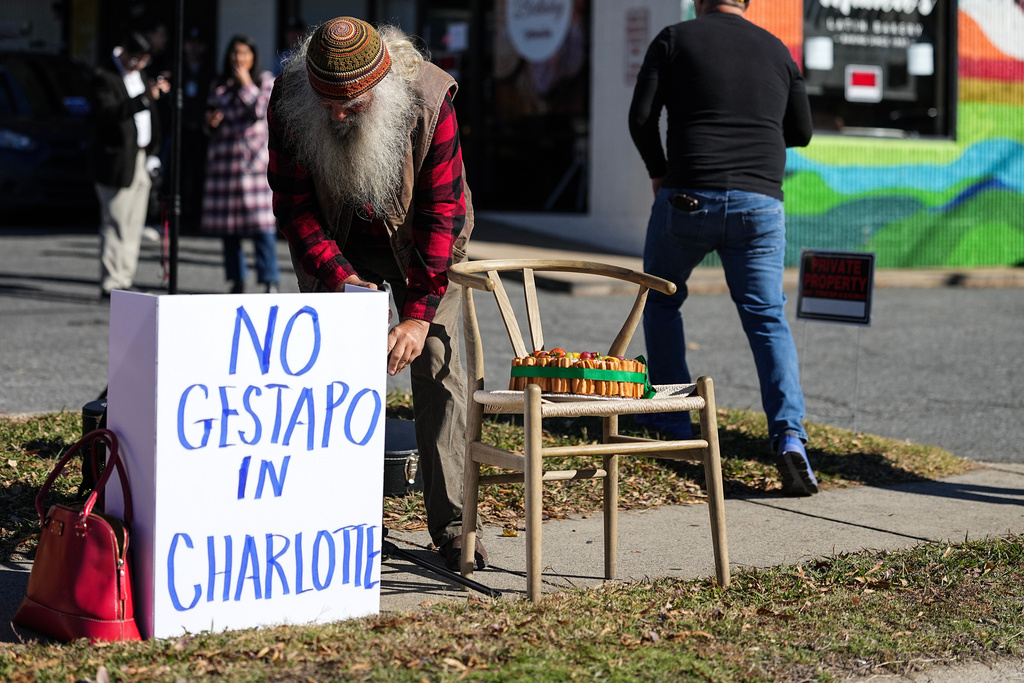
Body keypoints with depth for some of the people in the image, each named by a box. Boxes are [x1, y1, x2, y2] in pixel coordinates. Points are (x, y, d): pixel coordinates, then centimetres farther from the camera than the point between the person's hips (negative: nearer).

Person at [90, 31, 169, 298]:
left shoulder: (141, 74, 15)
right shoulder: (103, 75, -10)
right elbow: (108, 113, -25)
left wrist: (153, 151, 15)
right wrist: (145, 97, -33)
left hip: (141, 160, 8)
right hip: (117, 163, -8)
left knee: (134, 226, 8)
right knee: (115, 225, -7)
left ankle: (124, 281, 13)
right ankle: (110, 284, -4)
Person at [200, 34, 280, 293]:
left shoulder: (265, 81, 7)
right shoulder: (219, 86, 16)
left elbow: (261, 110, -8)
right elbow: (210, 114, 23)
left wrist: (246, 84, -4)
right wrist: (210, 120, 2)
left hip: (255, 156, -4)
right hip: (225, 156, 4)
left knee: (262, 222, -11)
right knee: (228, 224, 3)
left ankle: (270, 281, -10)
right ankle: (237, 280, 12)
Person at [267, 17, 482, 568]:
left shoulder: (428, 99, -30)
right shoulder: (289, 102, -25)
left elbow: (441, 209, -27)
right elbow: (294, 206, -16)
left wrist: (419, 314, -31)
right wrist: (340, 276, -29)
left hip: (418, 243, -2)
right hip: (334, 248, 2)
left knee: (436, 363, -10)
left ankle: (451, 524, -7)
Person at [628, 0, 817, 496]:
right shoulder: (775, 50, 13)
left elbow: (641, 117, -2)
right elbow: (801, 132, 19)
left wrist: (658, 172, 14)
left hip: (687, 198, -2)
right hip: (759, 203, 2)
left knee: (661, 301, 21)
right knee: (767, 320, 3)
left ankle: (673, 425, 21)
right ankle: (789, 438, -15)